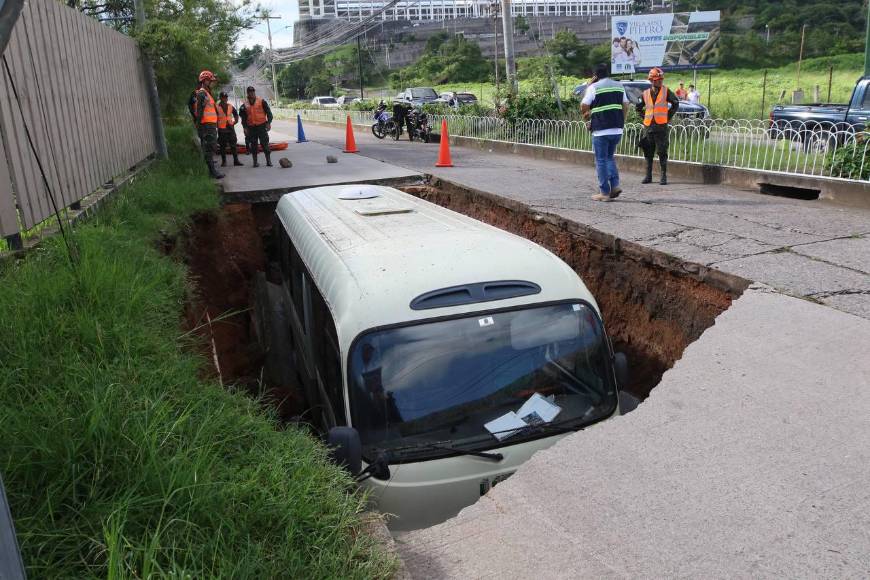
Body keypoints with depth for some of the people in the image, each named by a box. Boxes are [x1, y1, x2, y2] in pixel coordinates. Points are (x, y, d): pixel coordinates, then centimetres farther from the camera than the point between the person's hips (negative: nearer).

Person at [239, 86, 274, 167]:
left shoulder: (262, 102, 1)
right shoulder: (245, 104, 9)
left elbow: (268, 113, 0)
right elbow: (243, 117, 13)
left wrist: (268, 123, -10)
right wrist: (245, 127, 5)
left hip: (262, 126, -3)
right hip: (251, 127, 3)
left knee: (265, 144, -5)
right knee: (253, 145, 5)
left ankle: (268, 161, -1)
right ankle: (255, 162, 11)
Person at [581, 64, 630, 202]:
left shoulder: (594, 87, -4)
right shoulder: (619, 86, 13)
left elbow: (583, 108, -5)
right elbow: (626, 107, 15)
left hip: (601, 130, -5)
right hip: (617, 129, 5)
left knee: (601, 160, 2)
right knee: (610, 157, 20)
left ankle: (604, 193, 2)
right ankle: (615, 185, 6)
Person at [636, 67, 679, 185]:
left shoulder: (666, 91, 2)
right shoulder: (646, 93, 7)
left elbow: (676, 104, 9)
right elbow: (639, 107, 20)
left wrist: (668, 117, 4)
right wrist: (645, 117, 10)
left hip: (661, 126, -3)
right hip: (648, 126, 3)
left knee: (662, 152, -4)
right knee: (648, 152, 8)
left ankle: (664, 176, 1)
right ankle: (648, 176, 17)